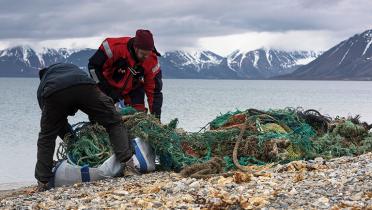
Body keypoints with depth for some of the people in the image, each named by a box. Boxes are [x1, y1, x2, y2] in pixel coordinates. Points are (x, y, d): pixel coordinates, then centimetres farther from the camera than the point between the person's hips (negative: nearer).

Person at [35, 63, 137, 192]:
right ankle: (127, 164, 0)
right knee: (114, 123, 15)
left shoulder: (41, 88, 42)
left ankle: (43, 182, 20)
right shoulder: (71, 67, 47)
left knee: (46, 137, 23)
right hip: (84, 87, 0)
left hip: (53, 94, 0)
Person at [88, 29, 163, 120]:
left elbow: (154, 91, -15)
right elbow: (93, 65, -21)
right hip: (109, 87, -2)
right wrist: (104, 89, -19)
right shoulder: (117, 47, -33)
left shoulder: (151, 61, -23)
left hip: (133, 90, 2)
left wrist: (156, 115, -20)